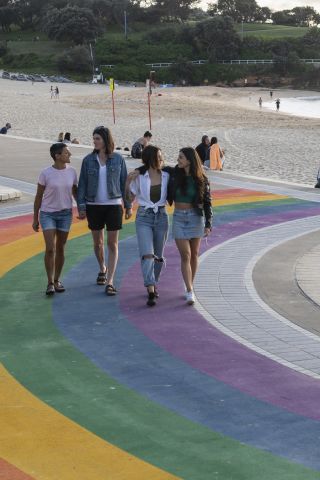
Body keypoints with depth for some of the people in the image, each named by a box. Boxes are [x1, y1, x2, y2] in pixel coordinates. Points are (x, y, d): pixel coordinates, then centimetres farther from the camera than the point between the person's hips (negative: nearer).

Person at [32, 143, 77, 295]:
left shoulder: (72, 171, -2)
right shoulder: (46, 173, -11)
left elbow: (75, 191, 12)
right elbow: (39, 196, -2)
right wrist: (35, 219, 0)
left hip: (65, 214, 3)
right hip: (48, 214, -3)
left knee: (60, 248, 9)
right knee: (50, 248, -12)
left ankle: (57, 280, 21)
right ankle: (50, 283, -4)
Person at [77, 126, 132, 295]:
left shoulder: (118, 159, -1)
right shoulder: (88, 160, 0)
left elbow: (124, 183, 4)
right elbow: (82, 185, 2)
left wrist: (128, 205, 4)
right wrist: (81, 207, -3)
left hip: (113, 205, -1)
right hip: (94, 205, 2)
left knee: (112, 244, -4)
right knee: (98, 242, 13)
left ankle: (110, 282, -4)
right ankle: (102, 269, 40)